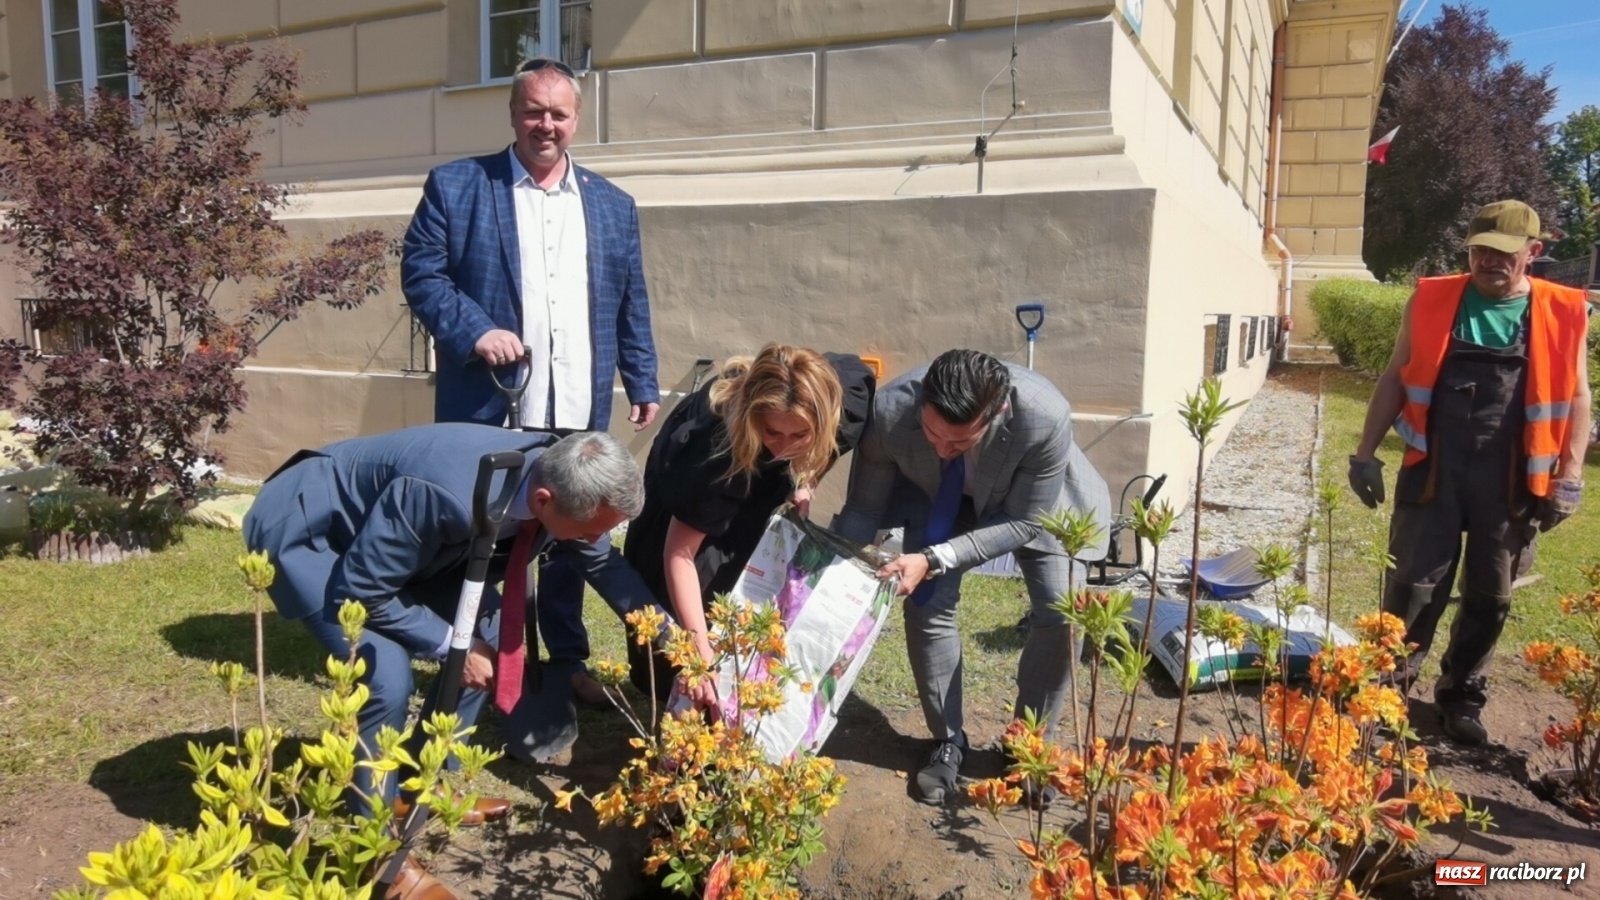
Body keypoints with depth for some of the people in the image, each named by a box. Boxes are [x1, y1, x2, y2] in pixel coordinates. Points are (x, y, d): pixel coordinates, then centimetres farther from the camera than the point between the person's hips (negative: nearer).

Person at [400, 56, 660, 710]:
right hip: (485, 405, -3)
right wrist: (475, 331, -17)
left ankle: (568, 657, 28)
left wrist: (643, 383, 9)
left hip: (578, 411, 3)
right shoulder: (455, 186, 2)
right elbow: (421, 271, -3)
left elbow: (632, 305, 13)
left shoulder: (613, 206, 12)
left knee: (571, 537, 13)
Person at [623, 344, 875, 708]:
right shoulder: (713, 447, -44)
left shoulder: (846, 386, -33)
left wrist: (801, 483, -17)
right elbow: (679, 554, -36)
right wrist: (701, 653, -41)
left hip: (764, 488, 4)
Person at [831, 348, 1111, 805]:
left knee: (1061, 615, -13)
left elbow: (1024, 521, -29)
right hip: (938, 497, 1)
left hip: (1035, 503, -1)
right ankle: (948, 741, 12)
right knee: (927, 606, -11)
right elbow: (863, 509, -20)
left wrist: (934, 559, -38)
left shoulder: (1045, 417, -42)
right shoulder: (889, 411, -37)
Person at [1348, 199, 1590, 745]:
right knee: (1413, 583, 1)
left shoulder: (1564, 314, 3)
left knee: (1489, 596, 10)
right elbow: (1395, 379, 6)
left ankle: (1462, 696, 26)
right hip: (1434, 469, -1)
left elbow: (1576, 399, 7)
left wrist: (1569, 476, -2)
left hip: (1511, 480, 1)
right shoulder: (1432, 300, 2)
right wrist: (1366, 452, 2)